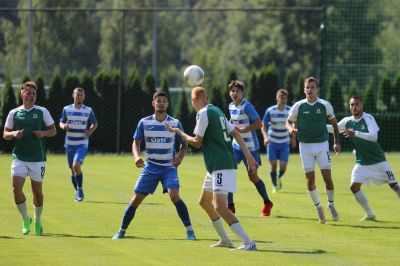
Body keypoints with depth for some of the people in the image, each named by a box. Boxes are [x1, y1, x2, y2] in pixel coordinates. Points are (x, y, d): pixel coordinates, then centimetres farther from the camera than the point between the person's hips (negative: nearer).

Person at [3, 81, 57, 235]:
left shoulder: (42, 112, 2)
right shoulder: (14, 113, 5)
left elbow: (53, 130, 7)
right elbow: (5, 134, 8)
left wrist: (43, 133, -14)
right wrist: (14, 134, -13)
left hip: (38, 159, 0)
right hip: (19, 158, 0)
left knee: (37, 191, 6)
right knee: (16, 188, -13)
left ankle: (38, 221, 26)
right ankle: (25, 219, 6)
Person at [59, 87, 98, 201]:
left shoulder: (88, 110, 1)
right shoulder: (66, 109, 3)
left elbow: (95, 124, 13)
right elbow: (61, 122, 11)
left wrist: (90, 132, -6)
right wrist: (63, 126, -13)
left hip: (82, 144, -3)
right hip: (69, 143, 3)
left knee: (76, 166, -21)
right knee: (72, 170, 7)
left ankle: (80, 191, -7)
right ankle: (78, 192, 25)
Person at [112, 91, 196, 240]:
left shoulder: (175, 123, -3)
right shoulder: (144, 123, -1)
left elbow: (184, 144, 7)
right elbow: (136, 142, 4)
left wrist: (180, 157, -12)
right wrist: (137, 157, -16)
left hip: (169, 167, -2)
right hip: (150, 167, 2)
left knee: (174, 196, -23)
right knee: (136, 199, -1)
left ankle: (189, 231, -15)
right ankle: (121, 232, 14)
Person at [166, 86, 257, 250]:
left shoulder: (203, 114, -10)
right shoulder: (217, 111, 15)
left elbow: (197, 143, -6)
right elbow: (236, 133, 15)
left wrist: (178, 132, 8)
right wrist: (249, 156, 17)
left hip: (221, 166, -10)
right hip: (216, 167, 10)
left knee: (219, 206, -18)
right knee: (204, 202, 22)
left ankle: (248, 243, -26)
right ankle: (224, 240, 28)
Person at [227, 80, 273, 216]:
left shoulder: (247, 106, -16)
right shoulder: (231, 106, 7)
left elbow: (259, 123, -22)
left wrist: (242, 130, -24)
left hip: (250, 147, -7)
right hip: (236, 145, 7)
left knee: (253, 176, 1)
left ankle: (267, 203, 23)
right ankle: (230, 206, 0)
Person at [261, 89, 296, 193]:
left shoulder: (290, 110, -3)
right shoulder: (270, 111, -9)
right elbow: (263, 126, -5)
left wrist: (293, 138, 10)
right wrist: (265, 137, -22)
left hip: (285, 143, 1)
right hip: (272, 142, -1)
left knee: (283, 166, -6)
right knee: (273, 165, -3)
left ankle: (279, 178, 28)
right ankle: (275, 186, 18)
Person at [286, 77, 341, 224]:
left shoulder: (325, 105, -4)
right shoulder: (298, 106, -4)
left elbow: (334, 123, 8)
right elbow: (289, 121, 9)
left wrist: (336, 142, 3)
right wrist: (291, 128, -15)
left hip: (322, 145, -1)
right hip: (305, 145, 1)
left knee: (328, 178, -7)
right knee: (310, 180, 0)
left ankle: (331, 205, 16)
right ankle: (318, 207, 18)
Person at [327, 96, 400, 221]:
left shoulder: (368, 119, -16)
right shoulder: (347, 121, -1)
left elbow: (374, 136, -30)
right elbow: (333, 128, 15)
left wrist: (355, 133, -41)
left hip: (378, 160, -5)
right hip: (362, 162, 5)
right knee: (354, 186, -9)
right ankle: (370, 215, 4)